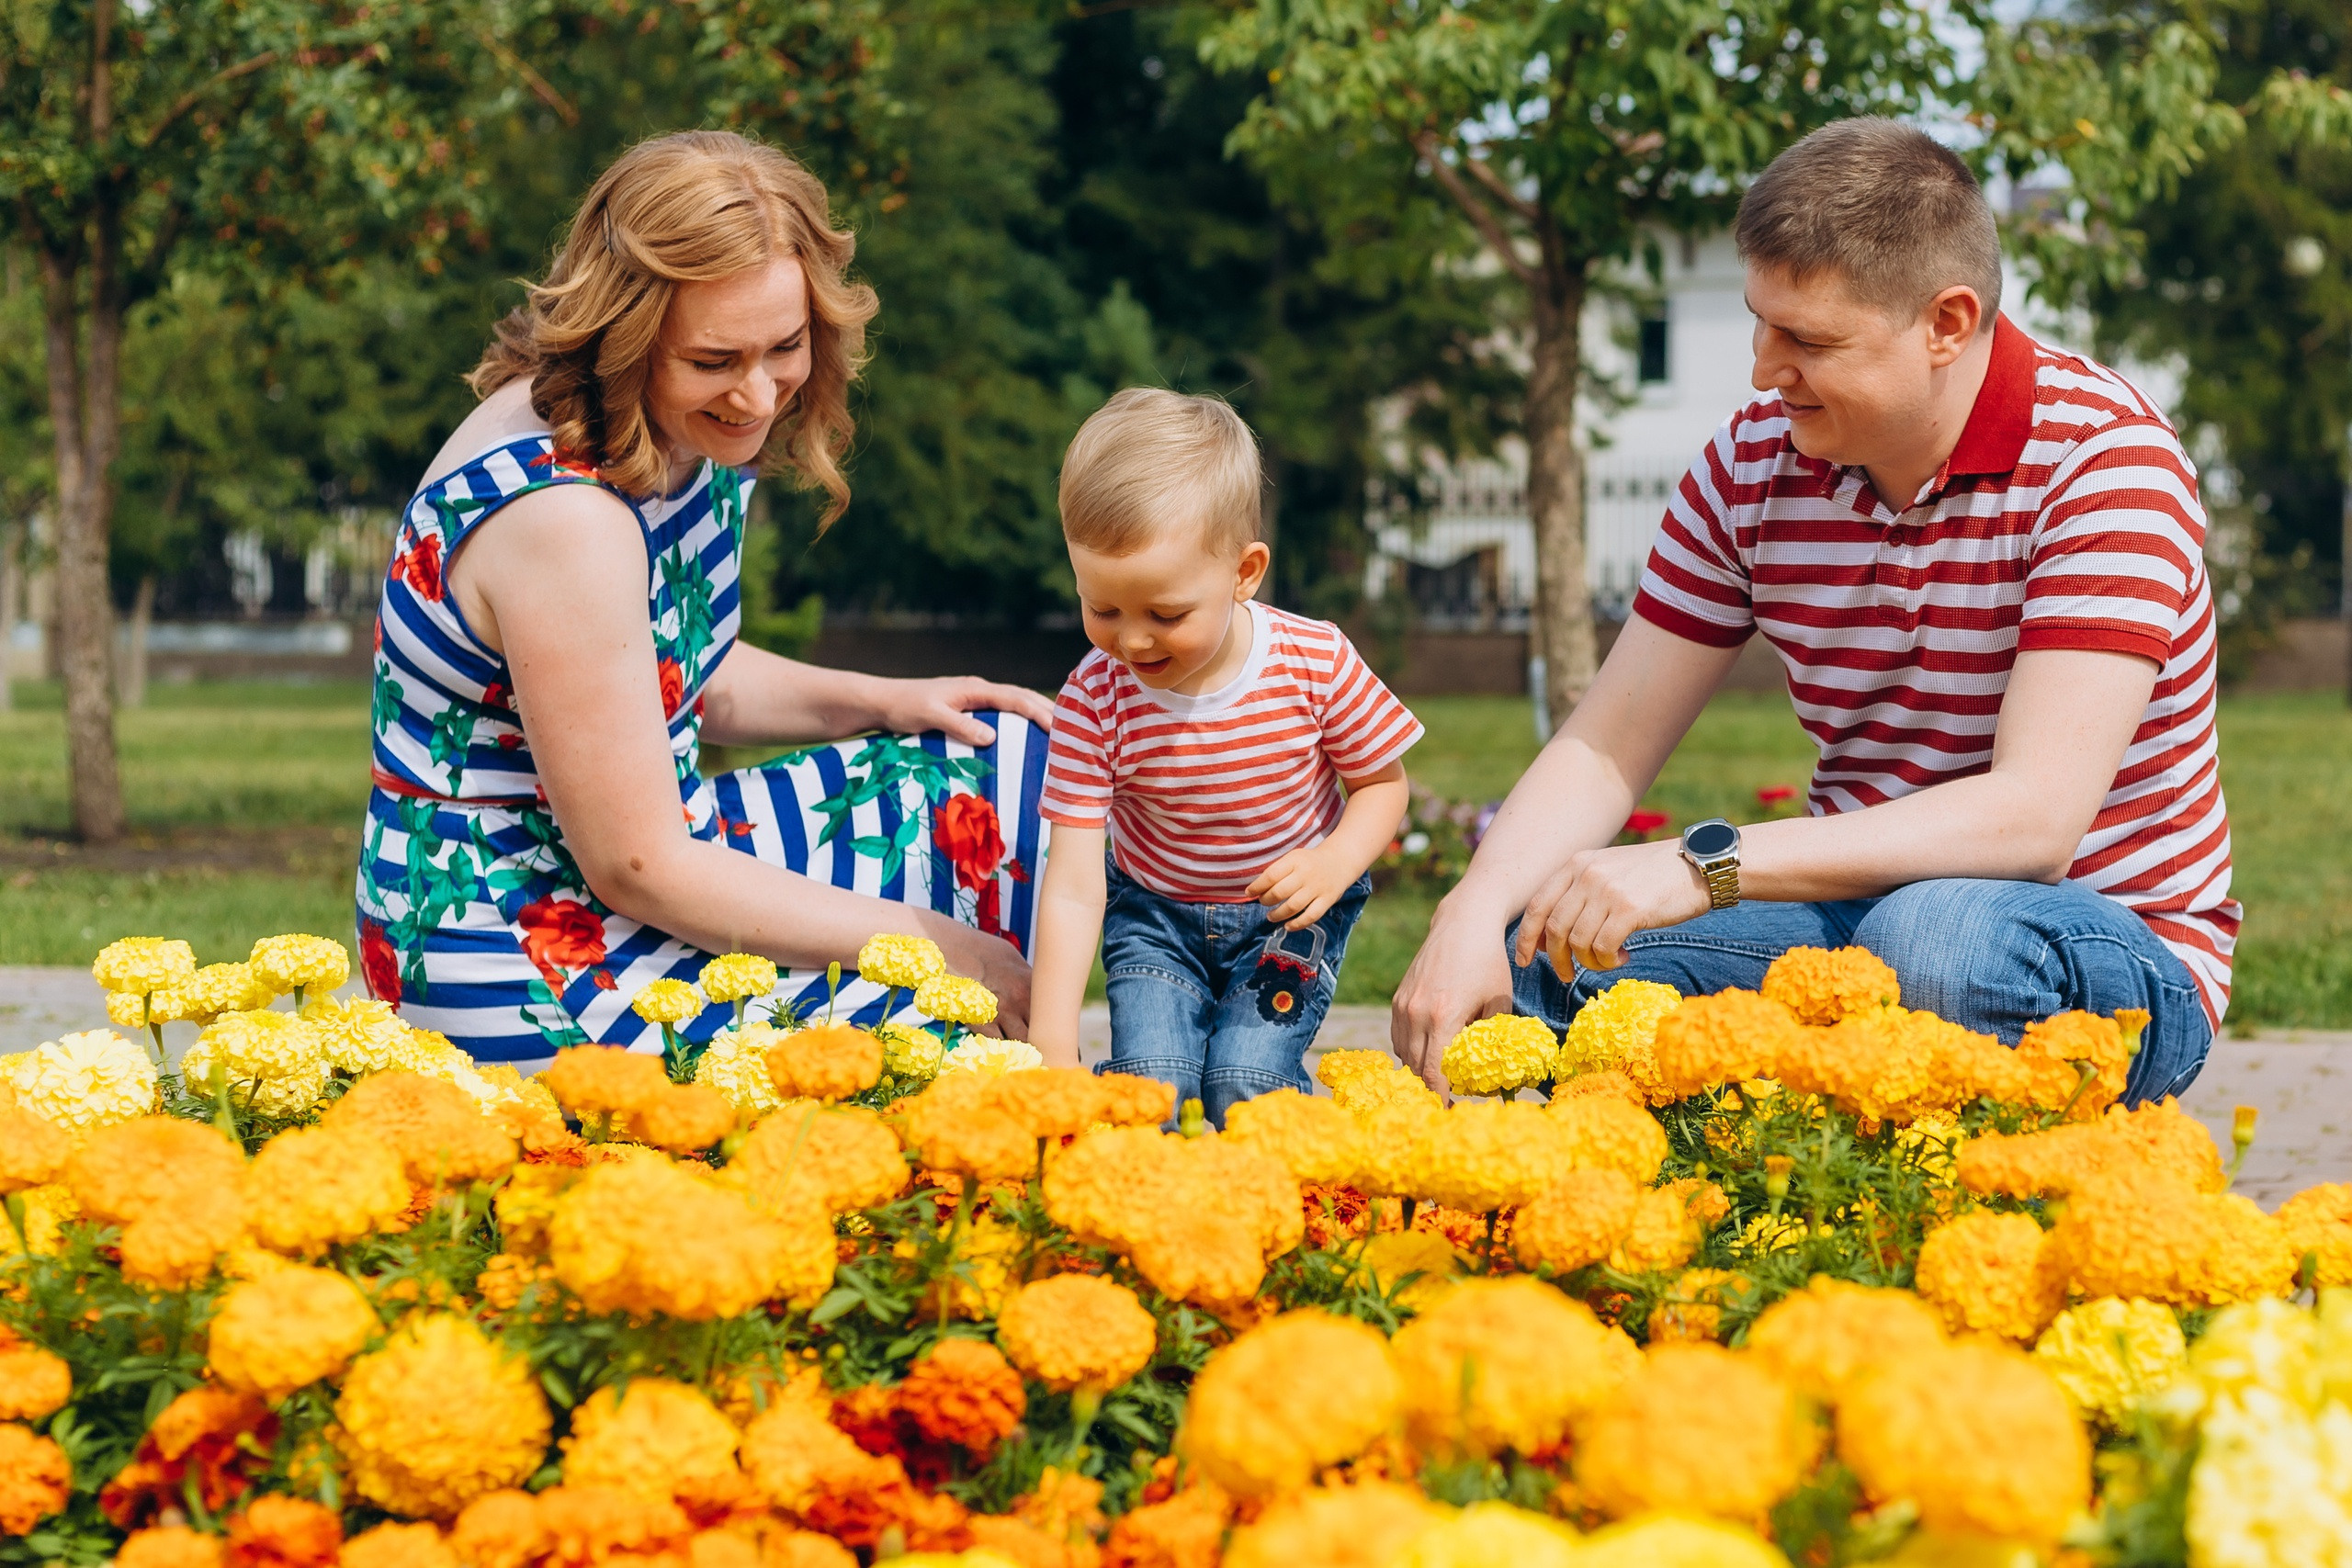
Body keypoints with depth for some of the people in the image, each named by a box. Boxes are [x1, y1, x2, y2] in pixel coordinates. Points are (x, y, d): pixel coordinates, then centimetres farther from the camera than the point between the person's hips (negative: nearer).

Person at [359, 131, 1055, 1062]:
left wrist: (881, 704, 2)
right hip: (520, 982, -10)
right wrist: (929, 945, -17)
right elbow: (639, 870, -24)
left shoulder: (689, 438, -2)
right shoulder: (562, 515, -29)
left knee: (1000, 767, 9)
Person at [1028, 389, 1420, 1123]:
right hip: (1155, 914, 1)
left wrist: (1337, 862, -26)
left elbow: (1383, 781, -3)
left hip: (1288, 913, -1)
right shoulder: (1095, 700, -22)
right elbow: (1073, 888, -23)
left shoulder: (1317, 664, -21)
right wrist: (1052, 1049, -30)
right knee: (1147, 1082, -19)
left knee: (1244, 1084, -19)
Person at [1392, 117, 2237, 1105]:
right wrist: (1473, 913, -22)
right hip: (1860, 904, 5)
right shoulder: (1755, 460, 0)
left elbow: (2036, 817, -29)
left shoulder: (2104, 458, -18)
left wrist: (1705, 867, -36)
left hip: (2123, 947, -5)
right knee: (1527, 935, -16)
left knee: (1933, 940, -39)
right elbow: (1605, 747, 0)